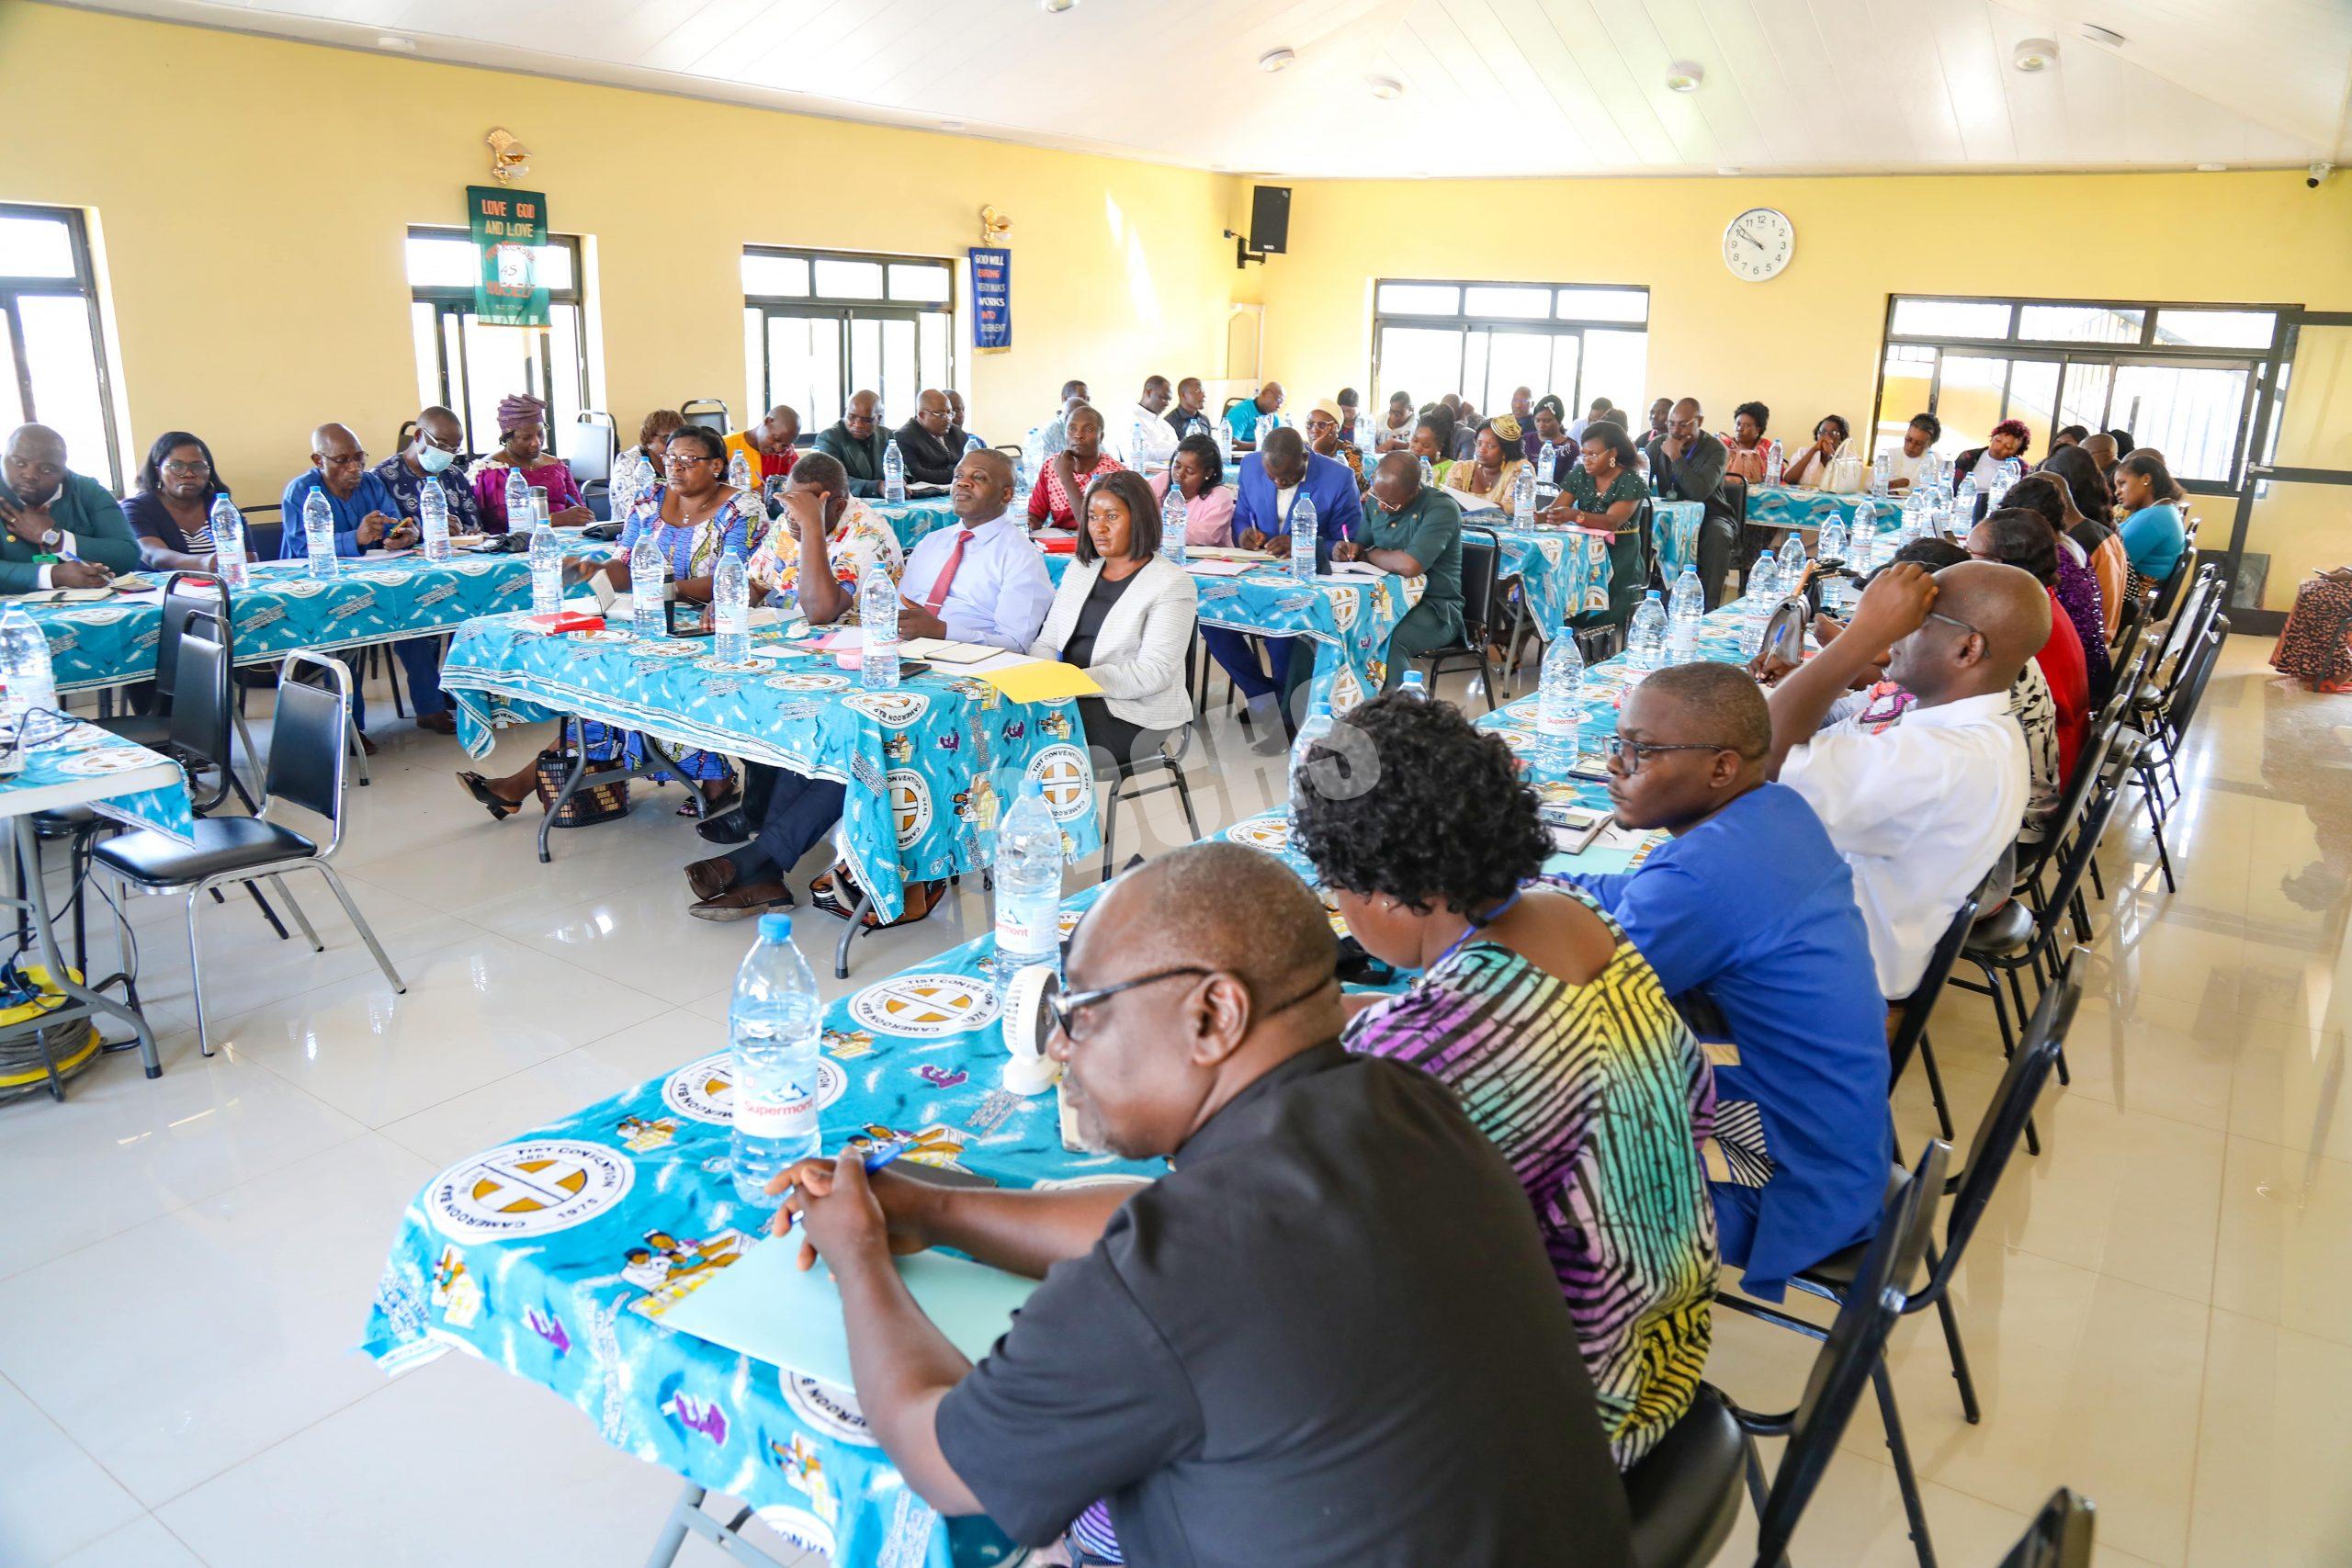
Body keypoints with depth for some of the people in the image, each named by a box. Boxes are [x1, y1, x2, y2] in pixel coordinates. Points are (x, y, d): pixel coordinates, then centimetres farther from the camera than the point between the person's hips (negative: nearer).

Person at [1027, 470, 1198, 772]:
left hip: (1132, 711, -6)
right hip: (1068, 699, 6)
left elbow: (1153, 673, -15)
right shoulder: (1079, 569, 16)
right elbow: (1046, 643, 14)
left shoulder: (1171, 583, -6)